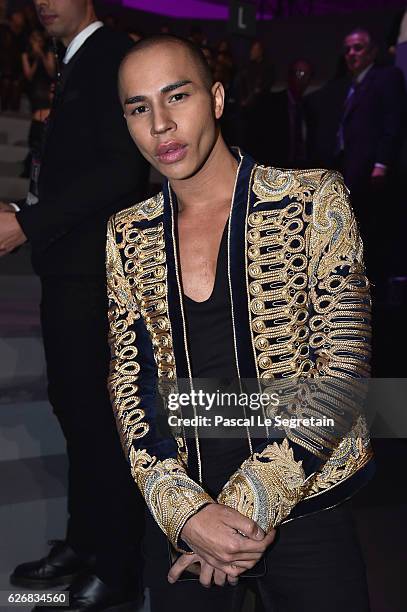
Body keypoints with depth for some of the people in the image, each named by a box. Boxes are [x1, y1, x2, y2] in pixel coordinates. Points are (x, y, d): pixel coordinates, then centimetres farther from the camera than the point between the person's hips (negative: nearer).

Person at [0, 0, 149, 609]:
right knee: (74, 406, 16)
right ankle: (83, 545, 31)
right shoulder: (75, 64, 18)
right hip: (68, 269, 9)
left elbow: (122, 169, -21)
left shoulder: (116, 56, -10)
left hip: (97, 274, -9)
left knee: (102, 417, -1)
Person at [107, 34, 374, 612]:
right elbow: (130, 384, 0)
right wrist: (185, 511, -14)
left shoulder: (313, 200, -8)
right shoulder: (129, 235, 2)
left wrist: (252, 504, -17)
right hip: (178, 517, 3)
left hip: (304, 504, -2)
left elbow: (342, 367, -13)